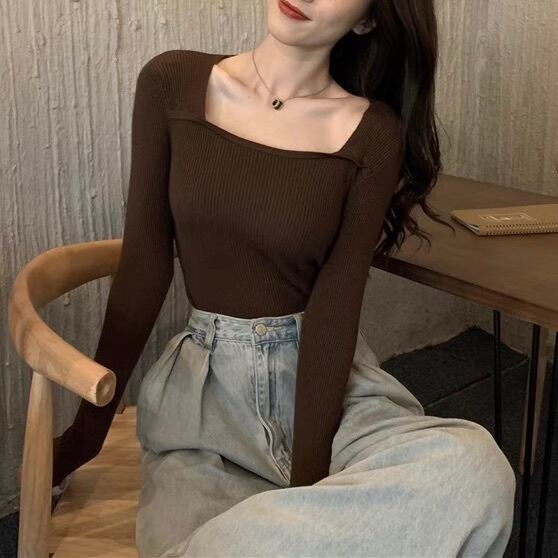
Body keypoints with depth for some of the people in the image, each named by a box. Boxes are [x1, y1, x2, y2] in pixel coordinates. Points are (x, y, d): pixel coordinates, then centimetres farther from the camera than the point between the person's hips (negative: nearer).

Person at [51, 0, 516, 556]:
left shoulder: (372, 134, -6)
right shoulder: (171, 83, -3)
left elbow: (335, 302, -10)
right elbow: (143, 265, -1)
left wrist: (307, 474, -16)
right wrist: (89, 426, 0)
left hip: (328, 375, 2)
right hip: (204, 383, -1)